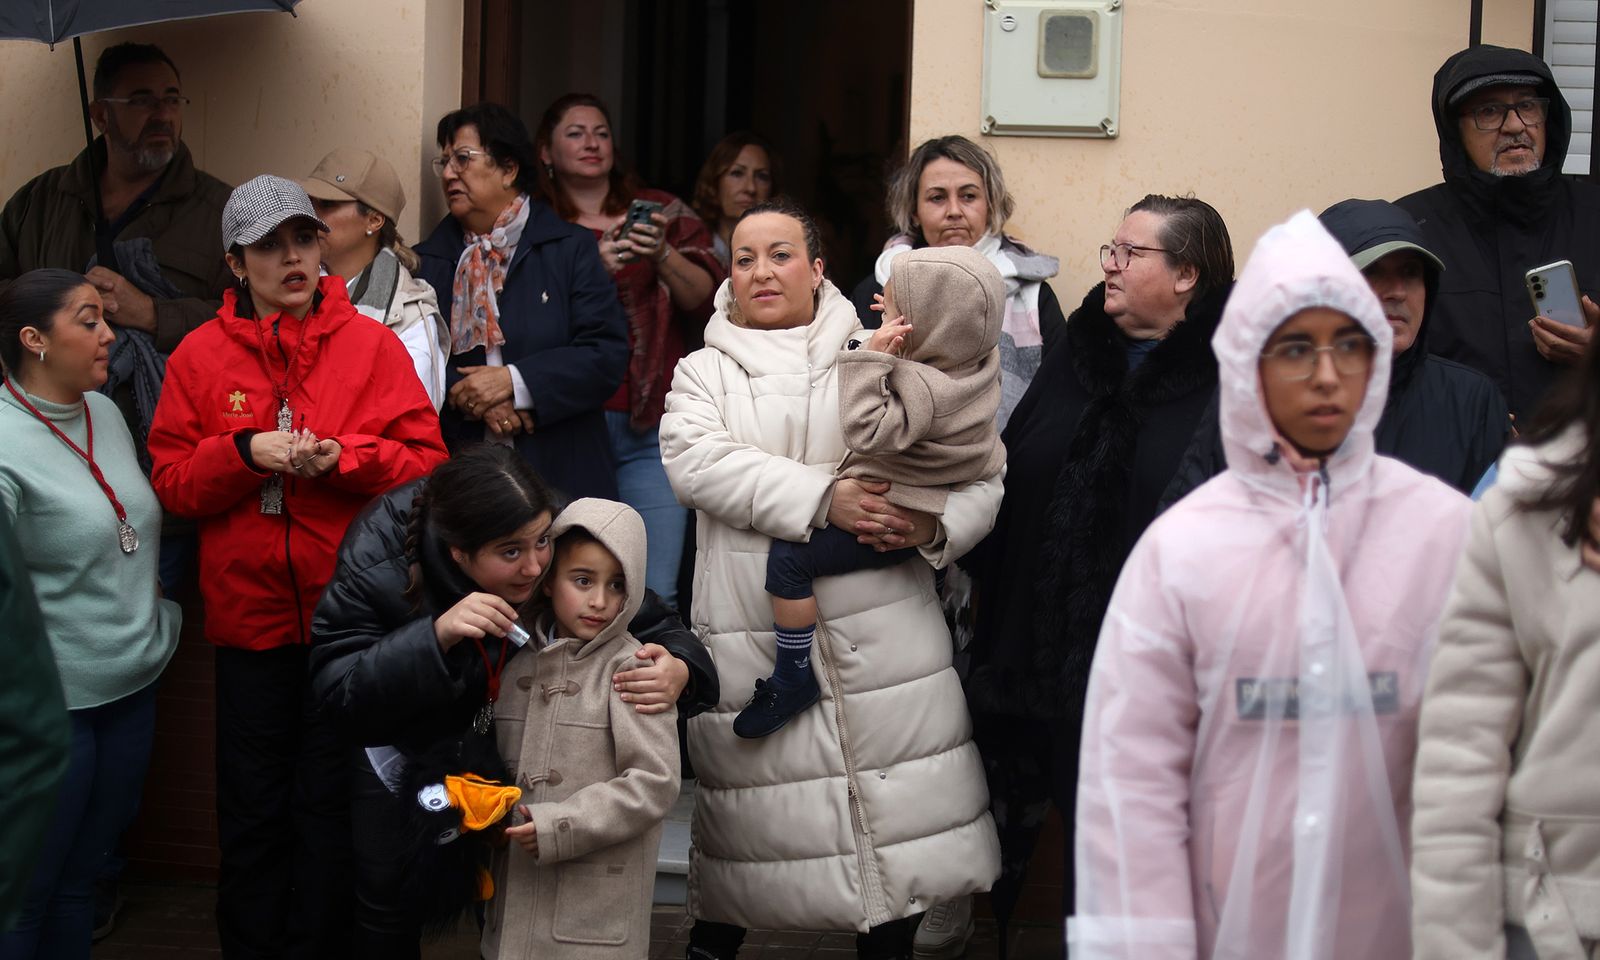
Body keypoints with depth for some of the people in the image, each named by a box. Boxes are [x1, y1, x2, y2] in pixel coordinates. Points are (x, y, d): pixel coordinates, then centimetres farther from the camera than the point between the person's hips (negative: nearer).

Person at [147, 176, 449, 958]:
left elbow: (426, 461, -4)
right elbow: (170, 481, 0)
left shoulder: (371, 344, -1)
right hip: (249, 617, 1)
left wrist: (344, 456, -19)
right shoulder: (200, 356, 2)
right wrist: (244, 453, -16)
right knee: (253, 810, 12)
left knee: (332, 806, 10)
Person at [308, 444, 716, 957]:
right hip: (404, 743, -1)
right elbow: (337, 694, -35)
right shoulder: (379, 560, -33)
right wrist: (435, 637, -50)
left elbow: (659, 626, -19)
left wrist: (680, 670, -44)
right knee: (391, 895, 4)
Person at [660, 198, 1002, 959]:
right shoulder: (704, 373, 12)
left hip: (883, 633, 1)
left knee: (901, 812, 2)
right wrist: (823, 499, -21)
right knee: (754, 815, 5)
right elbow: (695, 459, -11)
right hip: (754, 643, 0)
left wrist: (938, 526, -16)